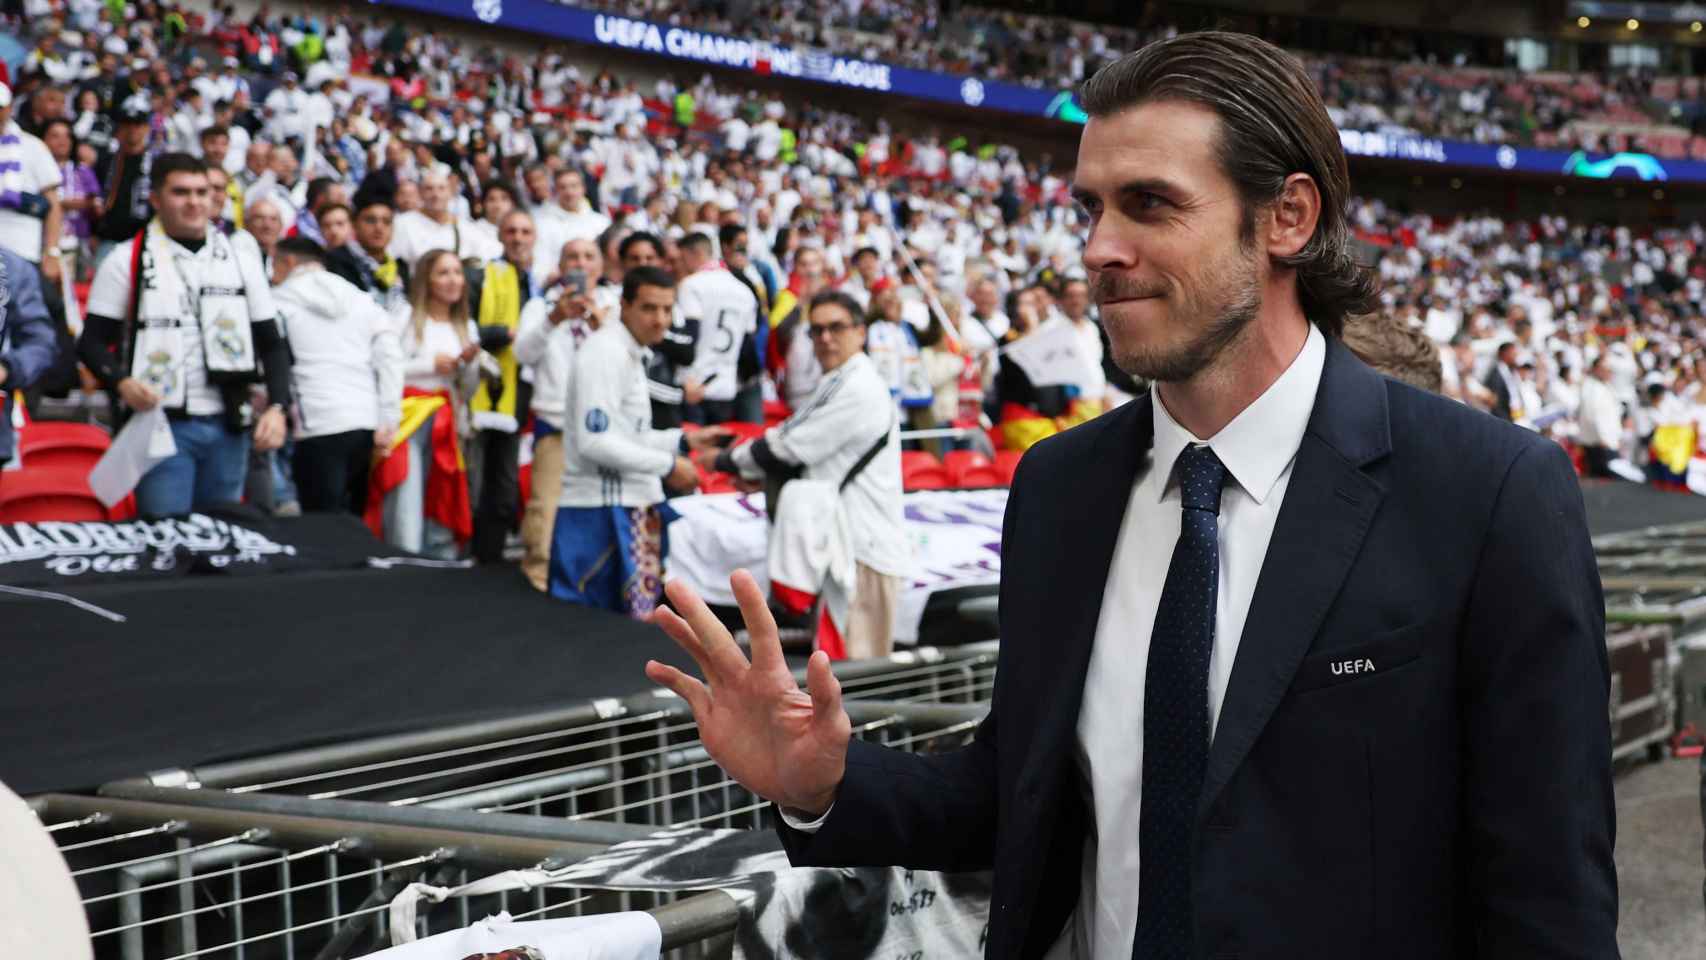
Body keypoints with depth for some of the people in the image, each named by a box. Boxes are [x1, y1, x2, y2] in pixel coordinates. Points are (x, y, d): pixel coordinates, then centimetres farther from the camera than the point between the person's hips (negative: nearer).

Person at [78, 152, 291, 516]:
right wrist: (121, 382, -19)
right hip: (161, 425, -3)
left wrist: (277, 407, -2)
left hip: (228, 427, 3)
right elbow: (92, 341, 1)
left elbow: (272, 342, 13)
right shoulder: (128, 260, 2)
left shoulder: (240, 257, 11)